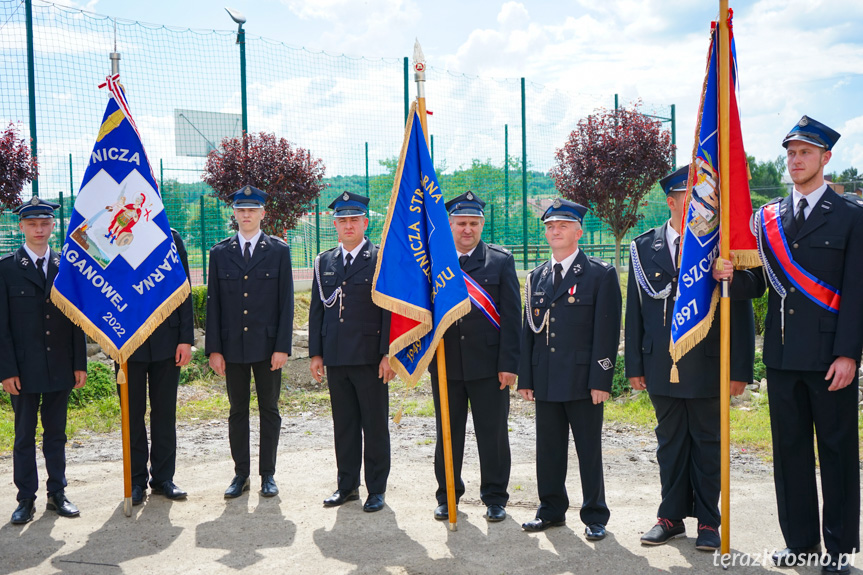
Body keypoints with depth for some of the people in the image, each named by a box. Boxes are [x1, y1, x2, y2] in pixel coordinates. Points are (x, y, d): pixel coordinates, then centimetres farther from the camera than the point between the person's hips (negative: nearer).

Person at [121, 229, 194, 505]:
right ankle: (137, 480, 19)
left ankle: (163, 477, 18)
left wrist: (186, 338, -2)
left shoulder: (171, 238, 4)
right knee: (133, 413, 7)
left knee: (165, 412, 7)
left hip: (166, 340, 1)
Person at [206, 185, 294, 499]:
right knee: (237, 412, 8)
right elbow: (213, 303, 5)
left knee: (269, 410, 6)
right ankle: (240, 474, 18)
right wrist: (214, 348, -1)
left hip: (267, 345, -1)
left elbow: (286, 302, -1)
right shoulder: (220, 253, 6)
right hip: (232, 346, 2)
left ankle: (268, 474, 16)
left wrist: (283, 346, -8)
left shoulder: (279, 251, 2)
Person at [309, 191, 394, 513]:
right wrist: (315, 353, 8)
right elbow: (316, 310, 14)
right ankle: (347, 485, 23)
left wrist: (388, 354, -11)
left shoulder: (382, 259, -2)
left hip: (370, 358, -4)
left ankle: (376, 489, 13)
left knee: (375, 426, 3)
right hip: (335, 359, 4)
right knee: (343, 425, 12)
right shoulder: (324, 262, 12)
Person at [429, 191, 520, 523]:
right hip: (445, 365, 2)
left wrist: (508, 364, -9)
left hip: (488, 365, -2)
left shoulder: (501, 261, 1)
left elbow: (511, 317, -3)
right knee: (448, 434, 12)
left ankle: (495, 498, 21)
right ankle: (448, 495, 27)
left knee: (493, 434, 6)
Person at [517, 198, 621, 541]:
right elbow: (529, 330, 13)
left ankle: (595, 516, 17)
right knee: (548, 448, 12)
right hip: (546, 380, 5)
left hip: (583, 380, -5)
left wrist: (601, 380, -14)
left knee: (589, 450, 4)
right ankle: (551, 510, 26)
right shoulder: (537, 277, 13)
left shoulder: (601, 274, -3)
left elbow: (607, 331, -8)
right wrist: (525, 377, 8)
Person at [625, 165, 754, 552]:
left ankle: (708, 521, 20)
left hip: (707, 365, -2)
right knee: (670, 442, 12)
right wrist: (634, 365, 4)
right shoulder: (643, 247, 4)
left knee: (707, 443, 8)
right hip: (662, 366, 2)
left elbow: (740, 310, -4)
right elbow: (635, 310, 6)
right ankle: (671, 516, 24)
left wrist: (740, 369, -8)